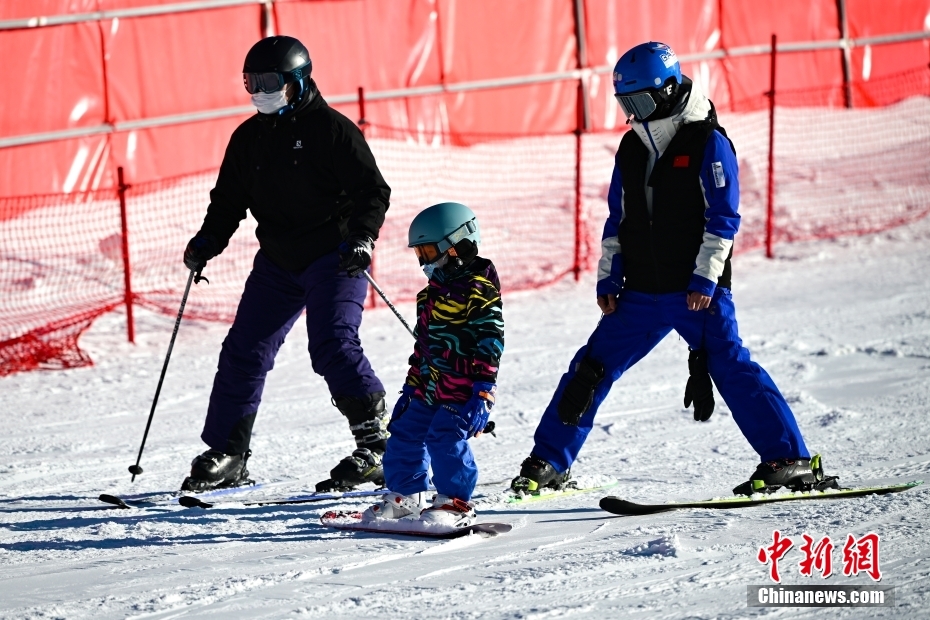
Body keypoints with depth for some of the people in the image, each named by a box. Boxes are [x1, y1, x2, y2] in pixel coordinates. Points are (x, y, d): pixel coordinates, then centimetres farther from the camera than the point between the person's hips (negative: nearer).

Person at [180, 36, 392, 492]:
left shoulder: (331, 129, -8)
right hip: (277, 262, 7)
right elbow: (229, 199, 18)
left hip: (332, 259, -6)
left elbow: (373, 191, -9)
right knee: (244, 353, 3)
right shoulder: (249, 137, 10)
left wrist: (361, 239, -23)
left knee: (332, 345, -20)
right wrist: (208, 241, 2)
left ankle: (376, 445, -15)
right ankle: (225, 456, 11)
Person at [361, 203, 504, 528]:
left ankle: (456, 503, -6)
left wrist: (482, 393, -22)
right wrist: (411, 386, 23)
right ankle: (407, 497, 24)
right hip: (429, 388, 9)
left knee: (446, 438, -18)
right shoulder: (433, 292, 16)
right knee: (405, 434, 10)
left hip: (463, 387, -9)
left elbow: (491, 342, -17)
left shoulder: (479, 290, -12)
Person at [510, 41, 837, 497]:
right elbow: (617, 219, 18)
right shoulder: (631, 148, 12)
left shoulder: (707, 142, -7)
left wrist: (705, 277, -17)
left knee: (730, 366, -16)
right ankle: (549, 463, 15)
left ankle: (792, 461, -15)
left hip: (698, 290, -6)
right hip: (641, 294, 6)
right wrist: (607, 278, 11)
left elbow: (723, 216, -11)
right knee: (591, 369, 5)